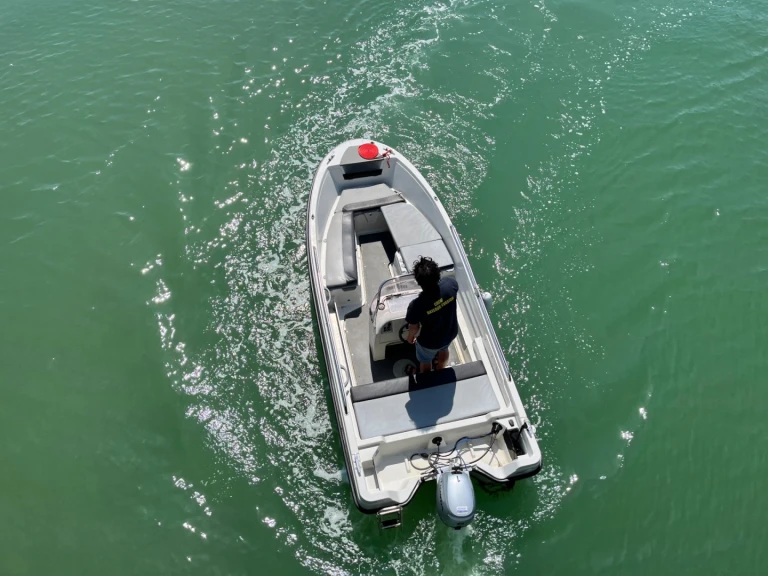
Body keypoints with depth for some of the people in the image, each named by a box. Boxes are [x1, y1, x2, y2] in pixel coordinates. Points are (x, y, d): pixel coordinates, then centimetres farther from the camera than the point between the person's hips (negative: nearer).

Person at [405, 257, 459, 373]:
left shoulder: (417, 305, -41)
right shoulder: (450, 284, -33)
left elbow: (414, 328, -20)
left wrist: (410, 337, 3)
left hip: (430, 342, -4)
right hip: (451, 332, 4)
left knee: (425, 361, 30)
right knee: (443, 350, 38)